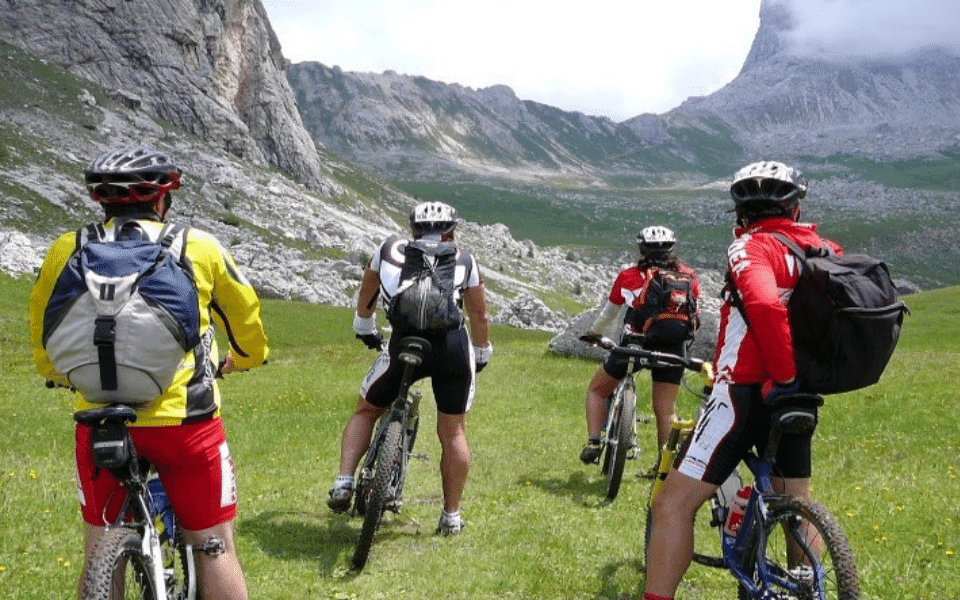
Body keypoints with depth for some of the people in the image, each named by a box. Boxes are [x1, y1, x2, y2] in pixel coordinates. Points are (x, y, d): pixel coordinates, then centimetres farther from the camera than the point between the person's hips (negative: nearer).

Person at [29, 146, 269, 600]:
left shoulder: (68, 250, 5)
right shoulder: (198, 245, 2)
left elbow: (42, 328, 18)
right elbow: (245, 316, 15)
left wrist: (58, 374, 38)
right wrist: (243, 359, 35)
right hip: (184, 418, -2)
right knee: (214, 546, 10)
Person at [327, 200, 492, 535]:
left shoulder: (390, 249, 21)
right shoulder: (464, 260, 20)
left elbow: (367, 295, 35)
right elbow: (479, 314, 24)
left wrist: (364, 329, 51)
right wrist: (482, 354, 39)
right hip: (453, 346, 1)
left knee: (365, 412, 22)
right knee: (453, 432, 16)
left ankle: (344, 483, 9)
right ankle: (451, 516, 21)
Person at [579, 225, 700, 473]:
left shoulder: (628, 276, 10)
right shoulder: (688, 277, 12)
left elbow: (608, 314, 21)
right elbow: (695, 317, 18)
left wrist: (592, 333, 39)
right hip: (673, 348, 2)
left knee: (596, 390, 18)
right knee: (666, 410, 12)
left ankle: (593, 442, 6)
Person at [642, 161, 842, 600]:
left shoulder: (750, 247, -11)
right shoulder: (824, 249, 9)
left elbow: (765, 305, -30)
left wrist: (783, 378, -22)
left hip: (749, 393, -7)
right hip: (802, 396, 7)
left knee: (673, 503, -4)